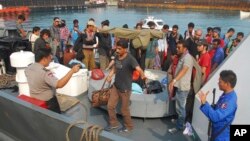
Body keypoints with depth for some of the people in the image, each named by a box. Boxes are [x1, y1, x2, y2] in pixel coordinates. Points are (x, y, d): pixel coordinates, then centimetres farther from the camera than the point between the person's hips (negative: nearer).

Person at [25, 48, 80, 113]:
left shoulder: (28, 68, -8)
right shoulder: (45, 73, -34)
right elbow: (59, 84, -44)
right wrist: (72, 71, -44)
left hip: (34, 100, 8)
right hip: (47, 102, -7)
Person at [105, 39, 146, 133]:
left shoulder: (130, 59, -24)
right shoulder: (117, 57, -2)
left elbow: (138, 69, -39)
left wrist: (143, 75, -60)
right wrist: (110, 75, -1)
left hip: (125, 89, -7)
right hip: (115, 86, 7)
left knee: (124, 109, 9)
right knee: (110, 106, 14)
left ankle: (128, 126, 34)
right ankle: (113, 123, 37)